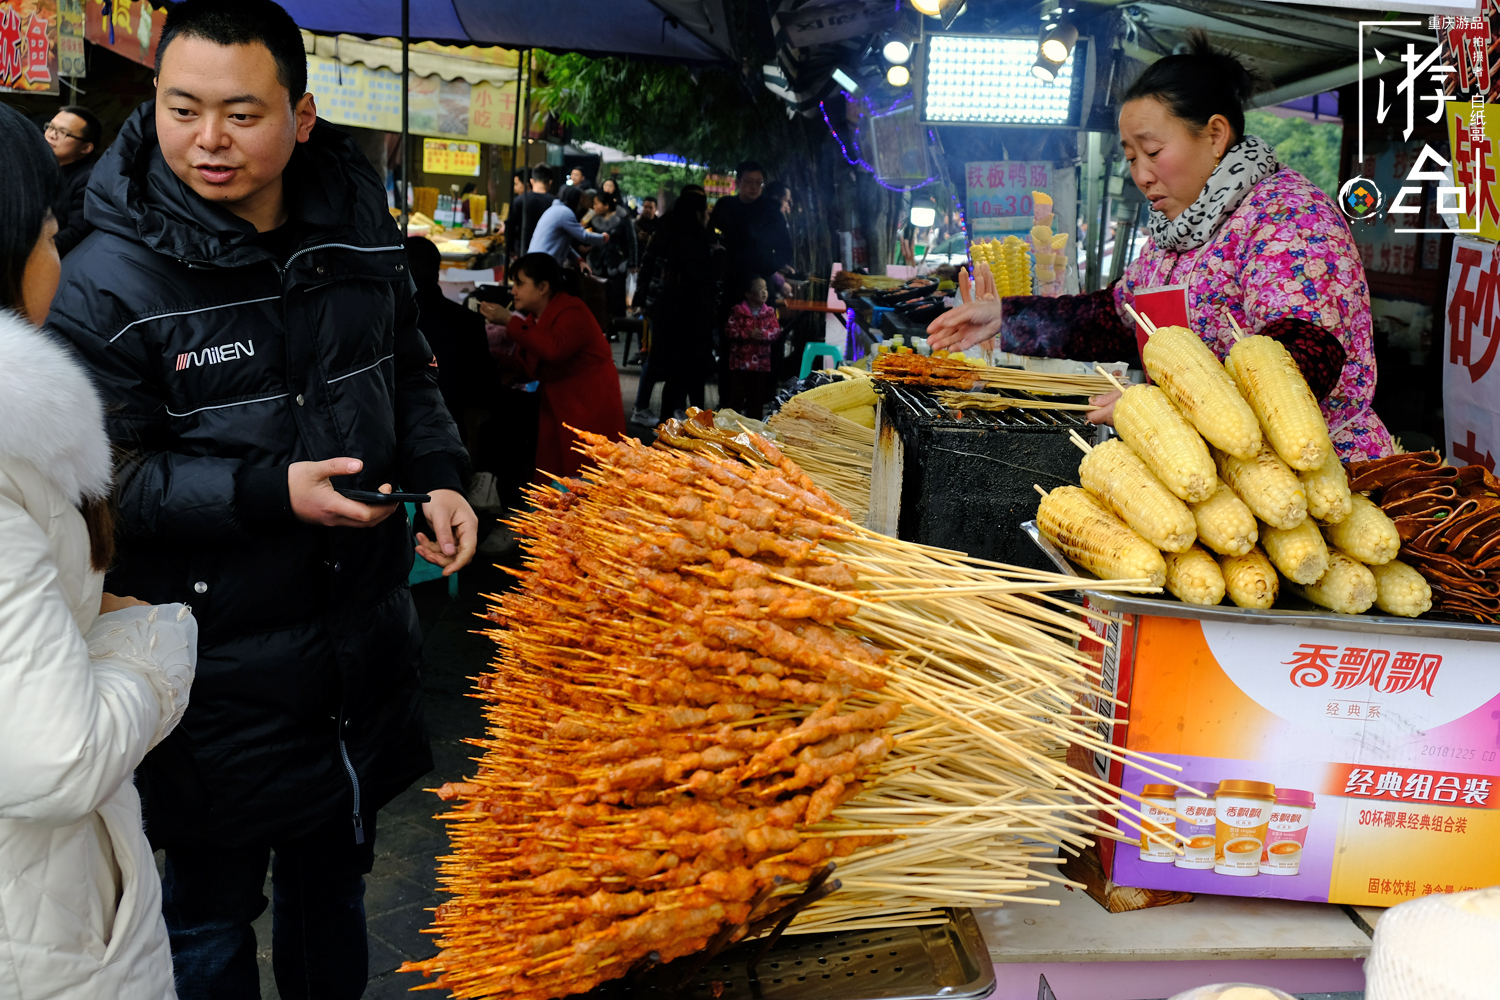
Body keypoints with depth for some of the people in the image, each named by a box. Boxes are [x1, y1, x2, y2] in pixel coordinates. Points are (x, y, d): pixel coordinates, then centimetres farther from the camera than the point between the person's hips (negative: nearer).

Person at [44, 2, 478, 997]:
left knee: (335, 869, 25)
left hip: (366, 638, 5)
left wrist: (439, 474, -3)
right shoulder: (109, 282, -17)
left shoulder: (359, 232, -1)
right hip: (220, 668, -5)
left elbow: (410, 373, 13)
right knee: (213, 908, 13)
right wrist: (267, 492, -24)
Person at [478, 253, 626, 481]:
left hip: (591, 412, -9)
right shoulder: (535, 316, 11)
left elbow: (554, 349, -35)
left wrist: (509, 321, -32)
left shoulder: (572, 312, -15)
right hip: (558, 409, 9)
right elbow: (531, 368, 11)